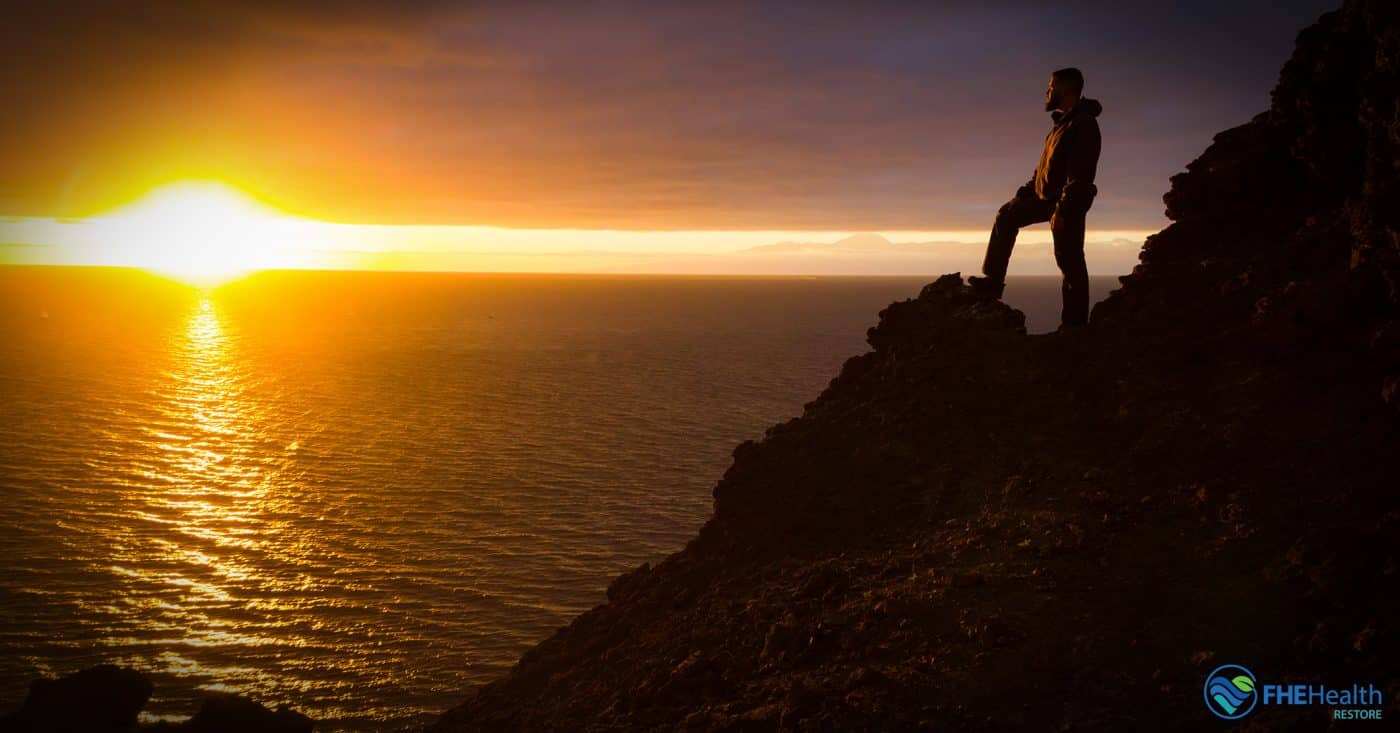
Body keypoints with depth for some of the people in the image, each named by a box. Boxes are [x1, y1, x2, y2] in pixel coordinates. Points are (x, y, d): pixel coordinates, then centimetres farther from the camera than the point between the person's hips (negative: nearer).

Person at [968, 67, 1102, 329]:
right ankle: (993, 281, 17)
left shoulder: (1083, 123, -17)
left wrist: (1062, 211, -29)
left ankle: (1074, 324, 0)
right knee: (1006, 217, 16)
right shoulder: (1065, 121, 13)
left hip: (1067, 203, -10)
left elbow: (1080, 175, -25)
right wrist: (1028, 189, 18)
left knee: (1069, 262, -7)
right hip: (1045, 196, 10)